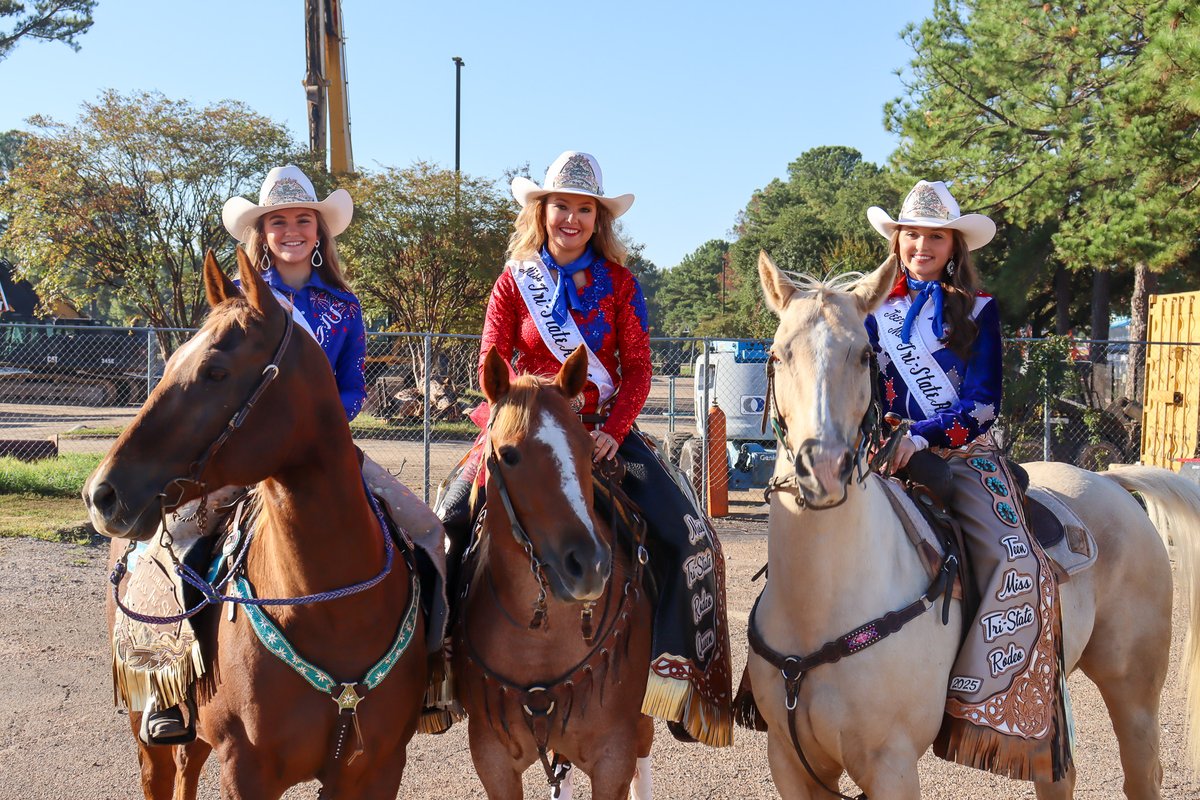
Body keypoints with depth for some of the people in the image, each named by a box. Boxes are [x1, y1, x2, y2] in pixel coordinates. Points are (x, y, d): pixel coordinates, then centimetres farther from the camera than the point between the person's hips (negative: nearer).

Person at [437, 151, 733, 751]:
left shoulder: (618, 283, 3)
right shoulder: (515, 282, 4)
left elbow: (638, 367, 1)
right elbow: (491, 365, 2)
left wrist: (612, 432, -14)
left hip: (605, 429, 0)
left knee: (688, 539, -19)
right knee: (450, 518, -19)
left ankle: (673, 662, -7)